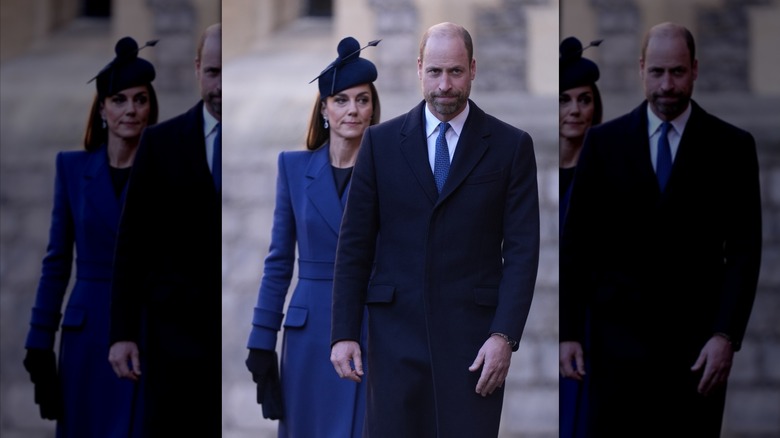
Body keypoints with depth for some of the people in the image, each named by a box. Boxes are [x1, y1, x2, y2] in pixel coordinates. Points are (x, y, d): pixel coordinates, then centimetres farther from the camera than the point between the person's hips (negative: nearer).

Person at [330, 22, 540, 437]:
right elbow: (354, 244, 6)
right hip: (395, 330, 1)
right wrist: (344, 333, -1)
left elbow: (522, 250, 0)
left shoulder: (511, 146, 3)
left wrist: (504, 335, -11)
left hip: (472, 334, -1)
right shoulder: (381, 141, 6)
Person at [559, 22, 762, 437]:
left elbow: (745, 249, -2)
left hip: (697, 341, 0)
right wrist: (569, 332, -1)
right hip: (620, 336, 1)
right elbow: (576, 242, 4)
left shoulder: (732, 146, 1)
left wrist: (725, 335, -12)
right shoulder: (604, 141, 4)